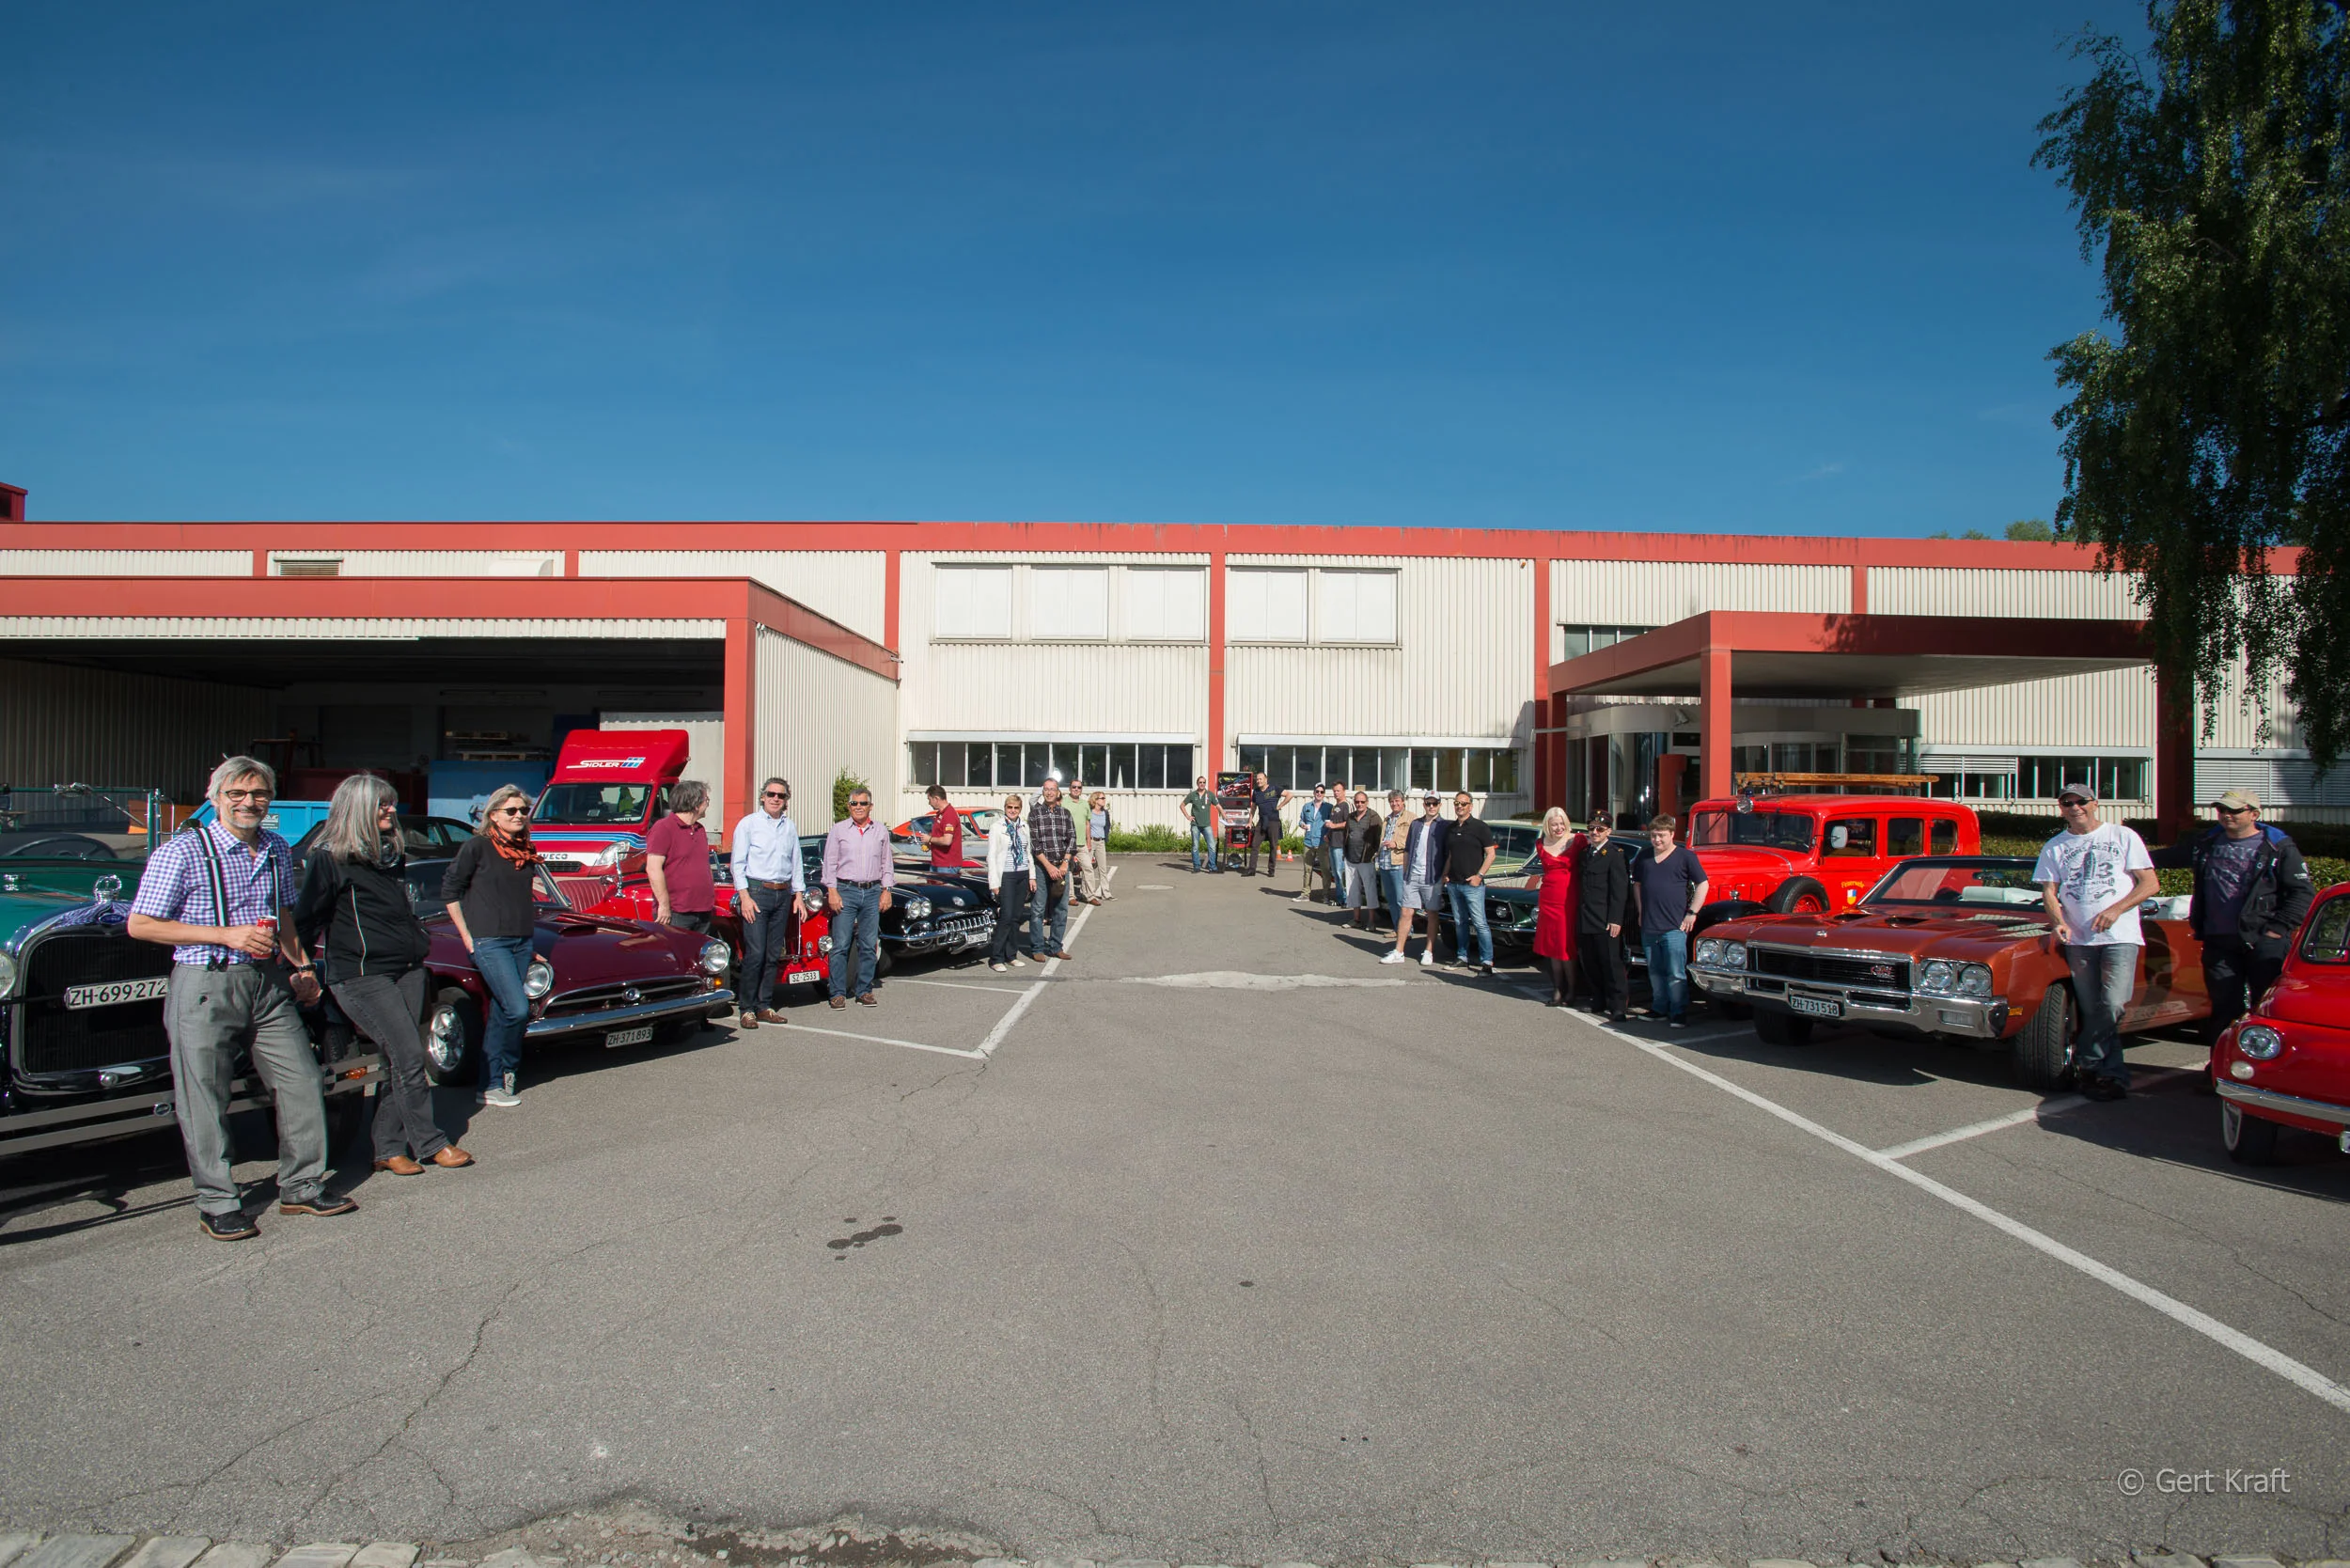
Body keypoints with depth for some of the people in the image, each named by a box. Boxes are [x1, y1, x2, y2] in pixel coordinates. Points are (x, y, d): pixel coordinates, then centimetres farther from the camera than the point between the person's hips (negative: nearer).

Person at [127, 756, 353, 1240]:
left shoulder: (278, 850, 12)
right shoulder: (183, 851, -7)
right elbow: (139, 925, -9)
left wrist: (300, 965, 15)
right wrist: (226, 935, -15)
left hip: (269, 982, 6)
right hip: (205, 986, -5)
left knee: (303, 1084, 6)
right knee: (205, 1101, 2)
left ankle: (302, 1187, 20)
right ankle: (218, 1205, 14)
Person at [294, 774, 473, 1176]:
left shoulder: (392, 853, 17)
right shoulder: (329, 860, -5)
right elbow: (306, 920, -4)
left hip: (407, 969, 7)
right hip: (360, 975, -7)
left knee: (398, 1061, 5)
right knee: (407, 1056, -10)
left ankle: (390, 1149, 11)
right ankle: (429, 1143, 0)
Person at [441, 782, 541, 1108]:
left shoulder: (526, 851, 10)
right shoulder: (477, 846, -7)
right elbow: (450, 889, -2)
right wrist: (466, 935, -5)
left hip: (521, 941, 6)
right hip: (488, 941, -6)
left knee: (500, 1014, 9)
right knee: (517, 1009, -14)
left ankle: (491, 1084, 17)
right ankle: (506, 1072, 7)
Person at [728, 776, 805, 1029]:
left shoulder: (790, 827, 14)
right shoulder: (748, 824, 0)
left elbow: (796, 864, 19)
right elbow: (737, 863, -3)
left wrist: (799, 896, 12)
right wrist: (744, 896, -12)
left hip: (783, 894, 5)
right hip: (756, 892, -5)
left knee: (774, 955, 5)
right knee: (755, 954, -10)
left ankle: (765, 1006, 12)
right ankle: (748, 1009, -4)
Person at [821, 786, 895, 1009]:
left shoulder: (881, 831, 10)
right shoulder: (838, 830, 4)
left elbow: (886, 864, 14)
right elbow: (830, 863, 3)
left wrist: (886, 890, 5)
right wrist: (832, 892, -5)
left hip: (872, 893, 2)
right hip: (845, 891, -2)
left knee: (869, 946, 5)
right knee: (841, 946, -4)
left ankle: (865, 991, 13)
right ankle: (838, 993, 2)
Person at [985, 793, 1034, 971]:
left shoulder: (1024, 827, 11)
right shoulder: (997, 828, -4)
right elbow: (991, 856, -7)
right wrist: (994, 883, -12)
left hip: (1022, 875, 6)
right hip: (1006, 876, -5)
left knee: (1017, 917, 8)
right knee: (1006, 917, -10)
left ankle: (1011, 956, 16)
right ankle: (996, 958, -3)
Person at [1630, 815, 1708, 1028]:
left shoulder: (1686, 856, -1)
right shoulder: (1644, 858, 13)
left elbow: (1702, 885, -1)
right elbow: (1637, 885, 22)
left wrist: (1692, 913, -7)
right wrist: (1641, 912, 12)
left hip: (1674, 927, -5)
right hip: (1648, 927, 5)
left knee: (1676, 974, -7)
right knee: (1655, 973, 12)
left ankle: (1679, 1014, -5)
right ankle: (1659, 1009, 23)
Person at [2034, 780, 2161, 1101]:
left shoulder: (2123, 837, 4)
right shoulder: (2054, 847, 11)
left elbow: (2151, 884, 1)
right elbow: (2049, 891, 7)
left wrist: (2115, 910, -13)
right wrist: (2059, 922, -12)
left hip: (2120, 936, -2)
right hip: (2078, 939, 3)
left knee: (2112, 1005, -15)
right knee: (2092, 1012, 3)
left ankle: (2088, 1062, 0)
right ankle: (2114, 1075, 11)